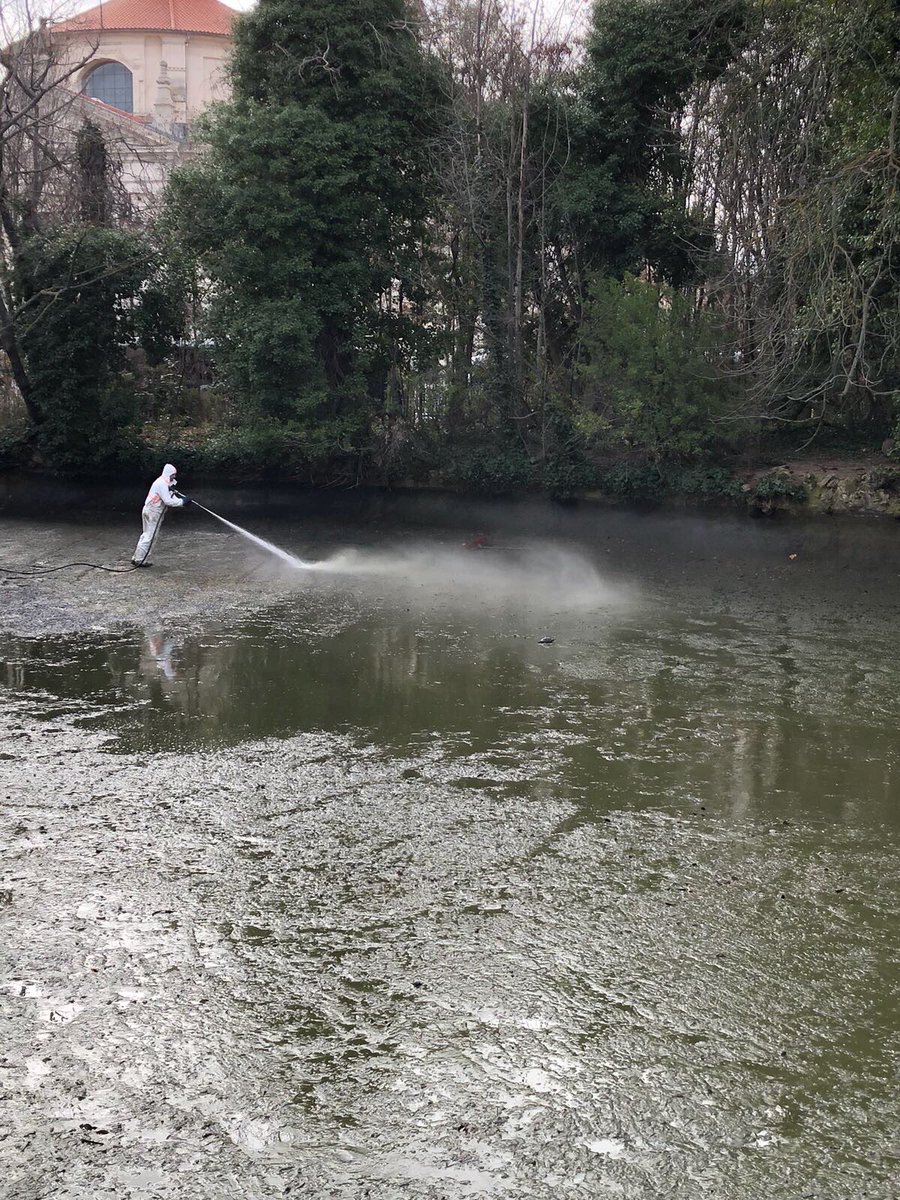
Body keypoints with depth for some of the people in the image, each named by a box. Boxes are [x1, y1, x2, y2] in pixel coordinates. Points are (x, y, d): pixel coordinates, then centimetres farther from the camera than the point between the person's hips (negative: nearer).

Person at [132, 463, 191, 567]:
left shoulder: (165, 483, 15)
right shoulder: (162, 484, -18)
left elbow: (171, 497, 13)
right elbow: (168, 501, -24)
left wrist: (182, 501, -1)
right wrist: (182, 502, -19)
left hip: (149, 511, 10)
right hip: (153, 512, -10)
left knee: (147, 535, 16)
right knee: (150, 536, -6)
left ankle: (136, 558, 20)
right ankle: (140, 560, -2)